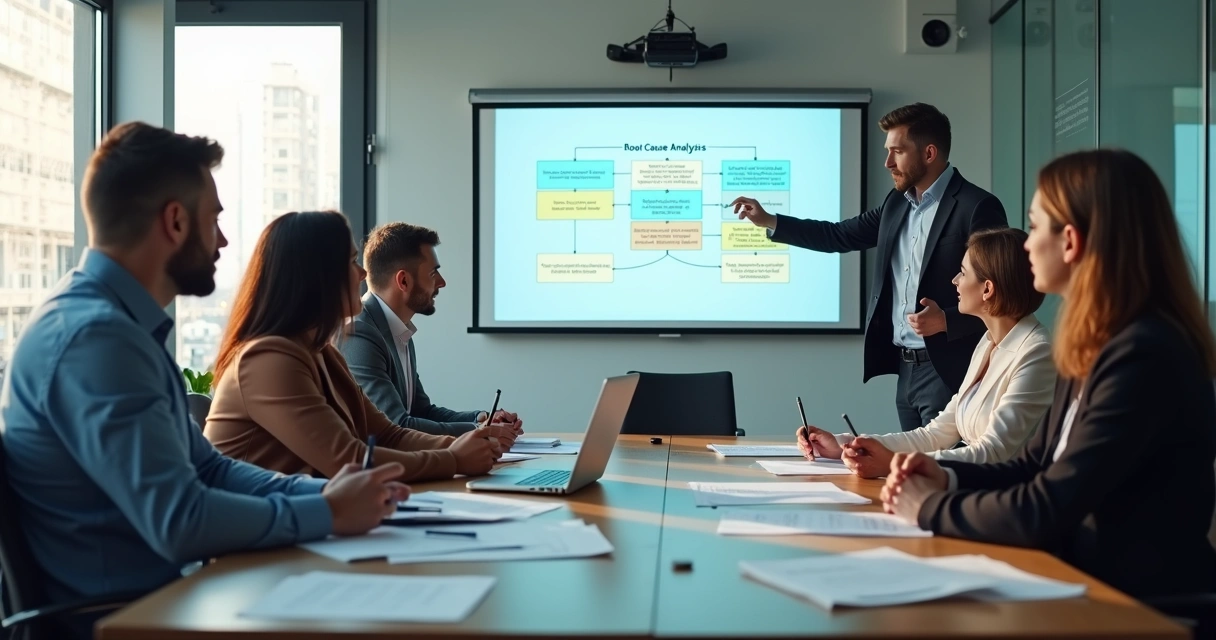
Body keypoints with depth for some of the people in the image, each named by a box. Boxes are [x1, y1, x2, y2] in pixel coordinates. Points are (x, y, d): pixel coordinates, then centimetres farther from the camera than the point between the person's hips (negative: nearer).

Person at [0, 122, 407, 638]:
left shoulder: (119, 325, 11)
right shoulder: (94, 335, -20)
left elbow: (206, 469, 13)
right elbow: (179, 520, -26)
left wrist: (322, 492, -1)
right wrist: (328, 513, -14)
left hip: (148, 596, 9)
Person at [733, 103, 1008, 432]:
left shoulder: (977, 207, -12)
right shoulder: (897, 202, 12)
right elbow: (840, 235, 18)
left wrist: (947, 320, -25)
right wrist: (770, 222, 11)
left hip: (948, 371, -7)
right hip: (906, 368, 8)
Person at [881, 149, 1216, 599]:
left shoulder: (1144, 355, -22)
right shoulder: (1098, 346, 8)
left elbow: (1043, 514, -23)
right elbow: (1034, 469, 15)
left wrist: (930, 508, -9)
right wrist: (948, 478, -2)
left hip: (1144, 602, -7)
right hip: (1087, 579, 8)